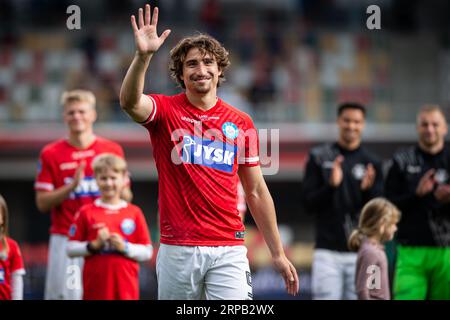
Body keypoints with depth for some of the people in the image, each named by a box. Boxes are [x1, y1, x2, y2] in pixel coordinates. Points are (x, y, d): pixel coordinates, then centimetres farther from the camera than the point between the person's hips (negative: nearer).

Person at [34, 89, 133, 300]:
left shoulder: (113, 150, 9)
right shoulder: (51, 154, 4)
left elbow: (126, 197, 14)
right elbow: (42, 203, 1)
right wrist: (72, 186, -14)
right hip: (65, 240, -1)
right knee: (65, 294, -8)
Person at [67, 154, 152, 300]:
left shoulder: (134, 213, 5)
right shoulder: (86, 213, 4)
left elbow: (147, 252, 5)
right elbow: (70, 249, 2)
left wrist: (124, 247, -11)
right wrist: (94, 245, -12)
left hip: (125, 287, 0)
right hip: (96, 286, 0)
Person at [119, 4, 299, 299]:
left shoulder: (241, 123, 8)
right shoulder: (166, 110, 2)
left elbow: (256, 191, 13)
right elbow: (130, 102, -22)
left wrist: (278, 253, 11)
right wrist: (143, 55, -37)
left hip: (229, 250, 1)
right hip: (177, 250, -1)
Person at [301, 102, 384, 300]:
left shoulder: (371, 163, 8)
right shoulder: (319, 157, 5)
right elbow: (308, 203, 1)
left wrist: (368, 189, -16)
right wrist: (331, 185, -16)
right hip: (327, 249, -1)